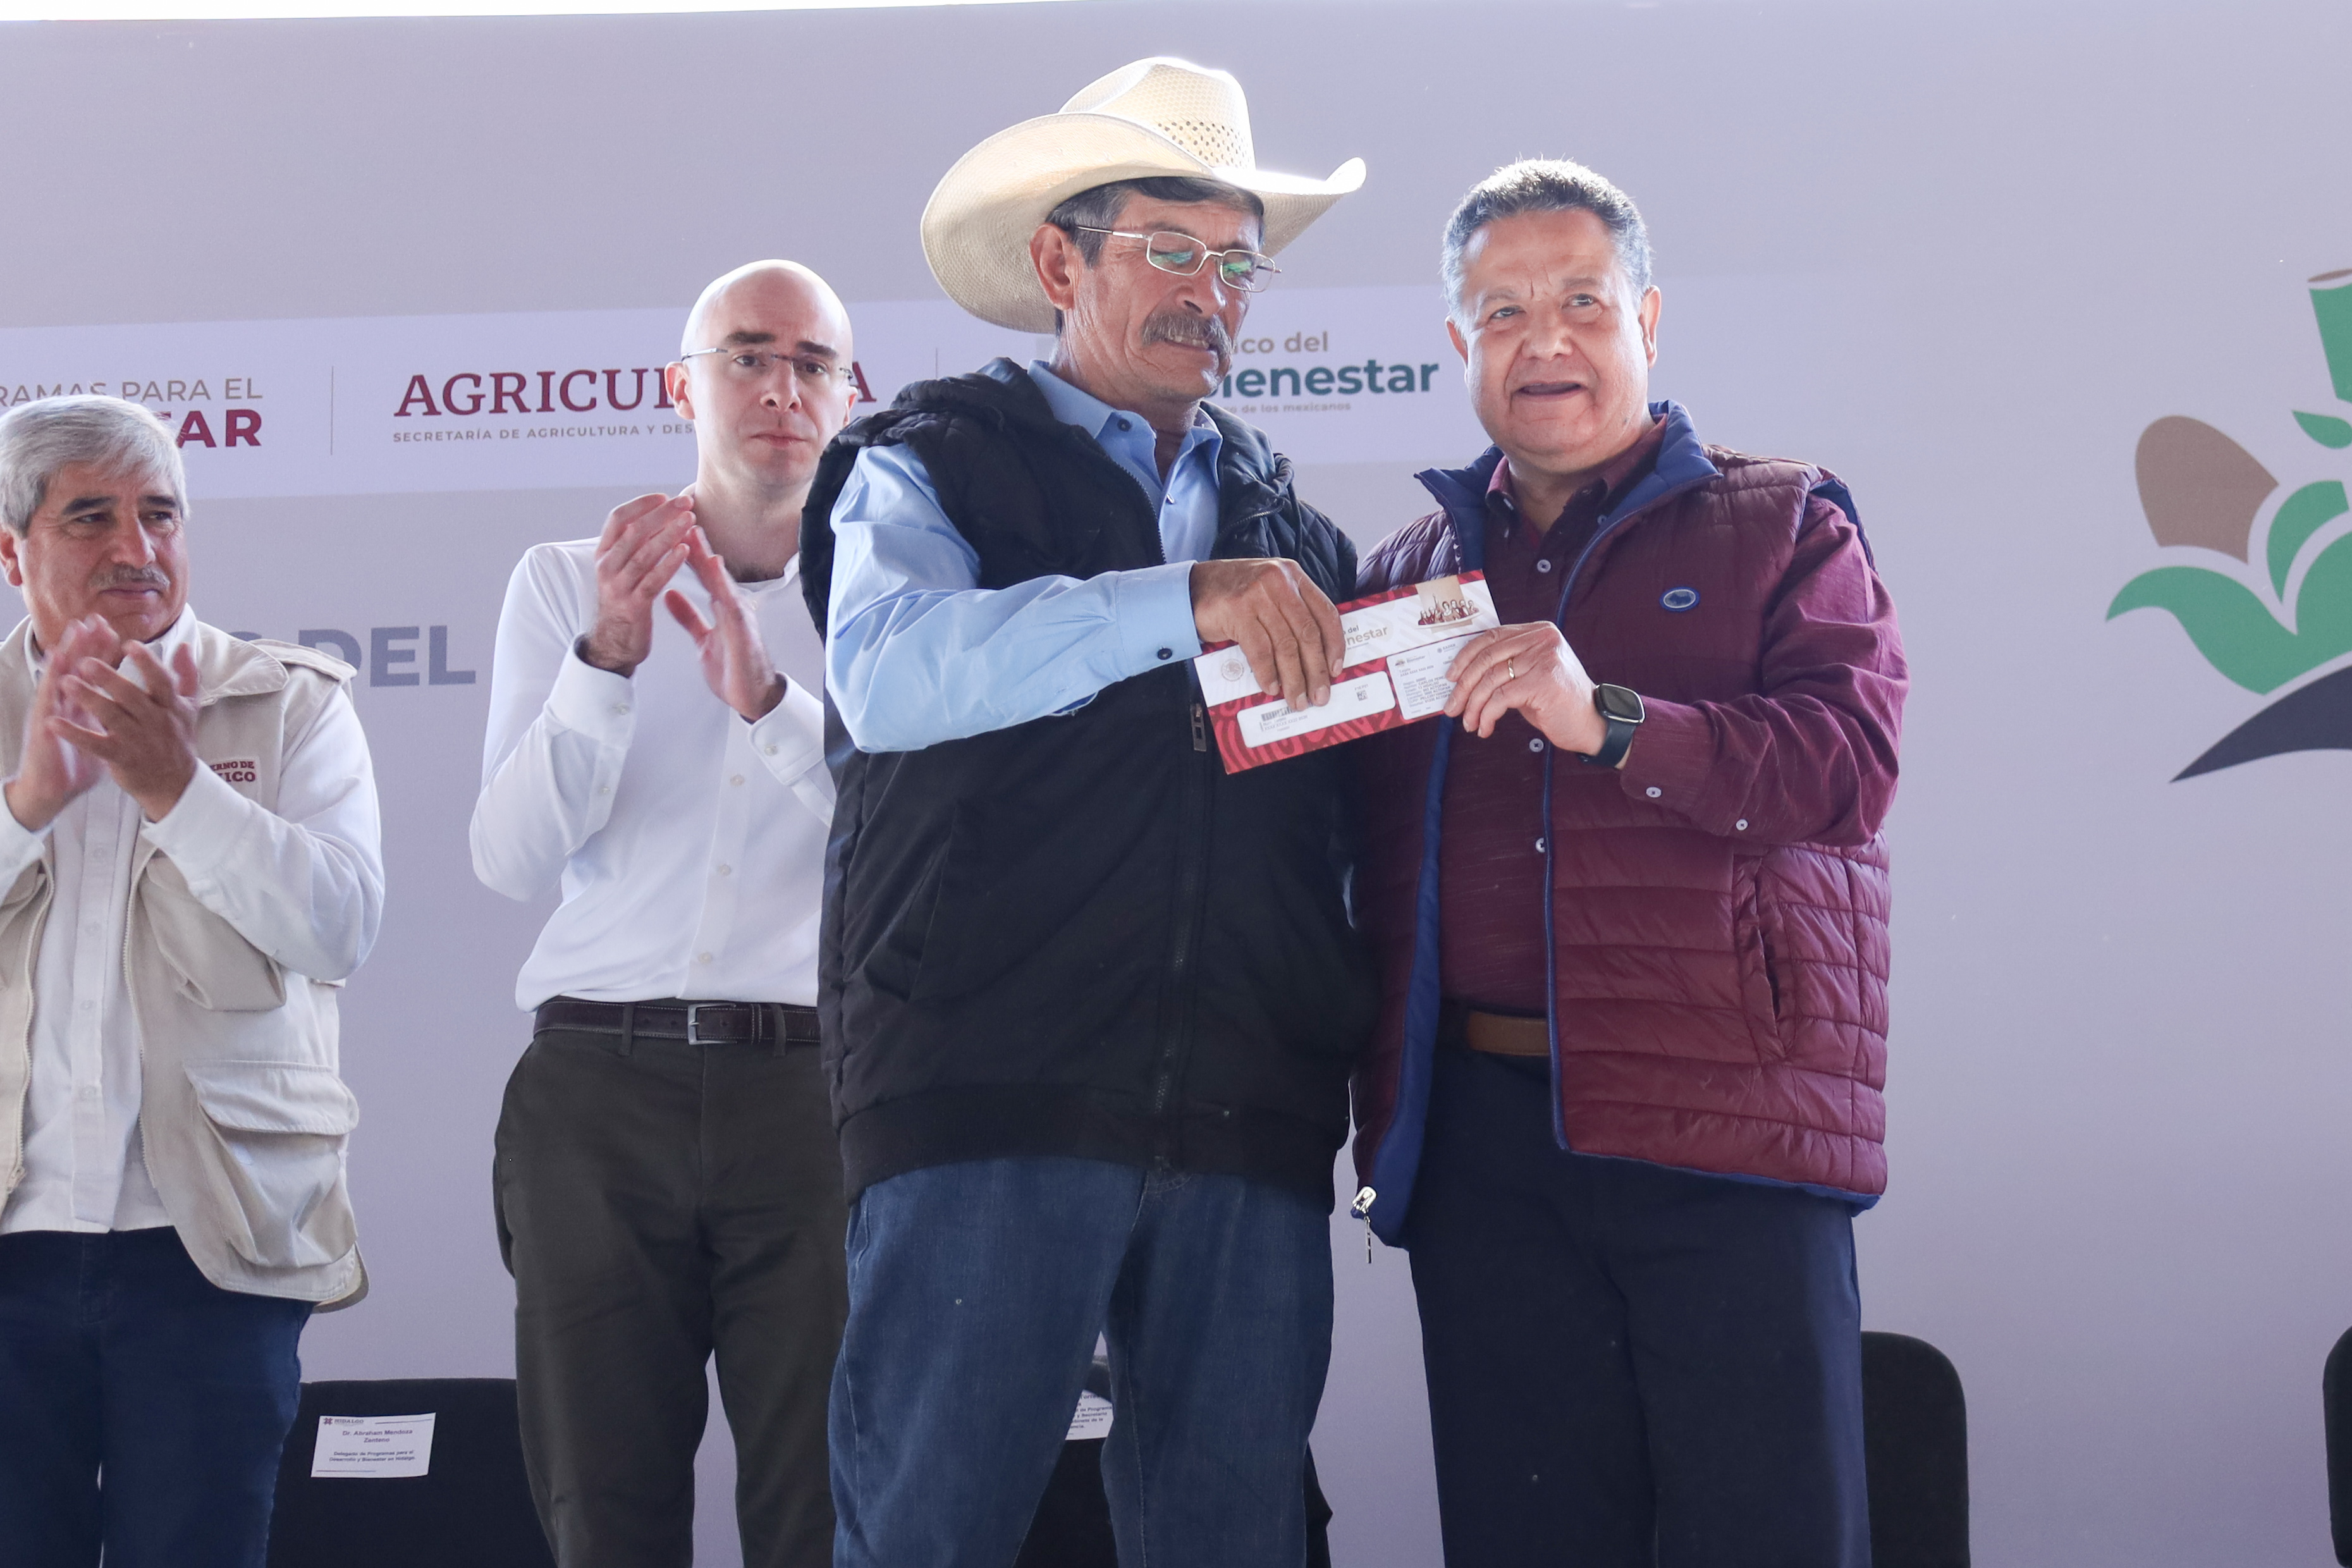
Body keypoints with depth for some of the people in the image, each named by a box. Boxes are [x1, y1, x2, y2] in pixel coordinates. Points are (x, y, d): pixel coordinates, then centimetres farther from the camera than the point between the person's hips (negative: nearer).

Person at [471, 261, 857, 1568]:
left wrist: (769, 698, -18)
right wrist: (609, 655, -13)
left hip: (809, 1080, -1)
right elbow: (514, 858, 0)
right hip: (599, 1081, 1)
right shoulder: (566, 582, 12)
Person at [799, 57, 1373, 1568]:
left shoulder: (1292, 522, 23)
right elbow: (887, 674, -14)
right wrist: (1183, 602, -21)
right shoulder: (934, 465, 8)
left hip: (1250, 1115, 4)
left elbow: (1363, 804, 23)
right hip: (991, 1099, -4)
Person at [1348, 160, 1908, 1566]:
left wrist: (1608, 721, -21)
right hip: (1481, 1132, 3)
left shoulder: (1783, 528, 9)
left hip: (1726, 1129, -3)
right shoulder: (1411, 572, 19)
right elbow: (1361, 856, 19)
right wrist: (1382, 1113, 3)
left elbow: (1852, 765, -7)